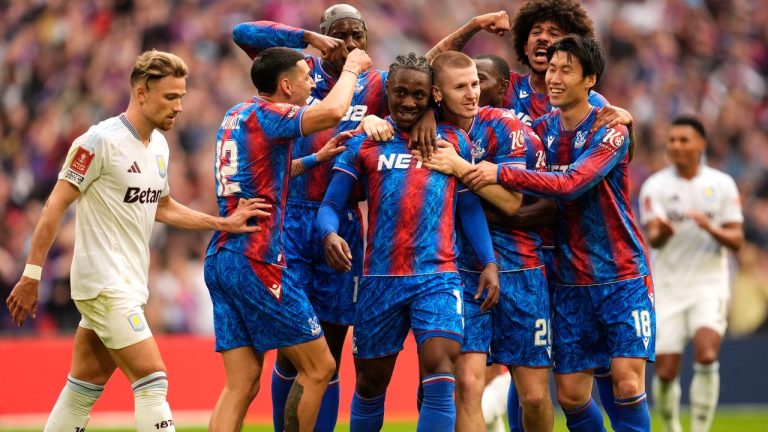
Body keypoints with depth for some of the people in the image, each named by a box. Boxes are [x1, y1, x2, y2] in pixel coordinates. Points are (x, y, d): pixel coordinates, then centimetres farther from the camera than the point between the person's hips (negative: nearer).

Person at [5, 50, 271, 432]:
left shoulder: (158, 144, 10)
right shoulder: (101, 141, -15)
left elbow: (161, 207, 23)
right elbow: (55, 206, -13)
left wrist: (224, 223, 14)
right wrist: (31, 275, -14)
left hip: (128, 286, 8)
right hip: (103, 283, -8)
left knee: (84, 388, 11)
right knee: (152, 378, -12)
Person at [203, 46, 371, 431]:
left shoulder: (236, 116, 19)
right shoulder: (266, 114, -8)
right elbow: (332, 111, -25)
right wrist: (352, 68, -7)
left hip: (221, 259, 9)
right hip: (256, 260, -9)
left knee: (242, 384, 4)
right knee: (318, 368, 1)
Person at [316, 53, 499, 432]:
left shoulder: (453, 141, 9)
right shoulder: (364, 144, 6)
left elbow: (470, 208, 13)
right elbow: (330, 204, 1)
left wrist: (489, 263, 2)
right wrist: (330, 234, -21)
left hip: (437, 276, -1)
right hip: (380, 279, 1)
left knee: (440, 370, -19)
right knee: (371, 382, 10)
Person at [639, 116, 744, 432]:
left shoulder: (722, 184, 1)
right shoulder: (655, 186, -3)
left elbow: (737, 240, 0)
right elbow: (652, 238, -14)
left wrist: (711, 228, -21)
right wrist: (661, 232, -38)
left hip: (709, 284, 0)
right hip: (667, 287, 0)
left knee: (706, 355, -22)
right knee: (666, 372, -2)